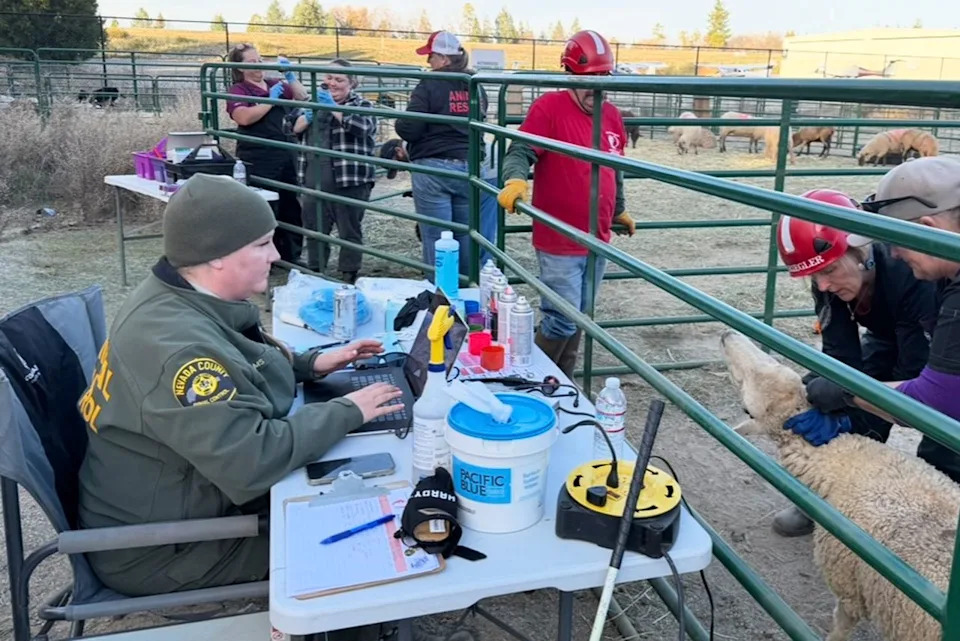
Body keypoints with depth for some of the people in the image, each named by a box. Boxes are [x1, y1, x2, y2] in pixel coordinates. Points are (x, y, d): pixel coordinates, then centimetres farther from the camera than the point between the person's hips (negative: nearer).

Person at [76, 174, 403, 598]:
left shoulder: (176, 298, -3)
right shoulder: (176, 346, -33)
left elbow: (225, 368, 15)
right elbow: (252, 462, -38)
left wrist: (309, 364, 2)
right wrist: (345, 412, -25)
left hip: (165, 500, 9)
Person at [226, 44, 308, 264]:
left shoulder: (276, 83, 13)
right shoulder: (238, 90, -4)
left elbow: (303, 97, 12)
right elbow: (244, 117, -20)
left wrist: (289, 74, 0)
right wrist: (271, 99, -14)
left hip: (286, 155, 6)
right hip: (258, 160, -6)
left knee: (290, 205, 12)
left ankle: (290, 255, 23)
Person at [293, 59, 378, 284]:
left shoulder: (361, 105, 1)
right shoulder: (318, 101, 17)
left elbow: (364, 127, -20)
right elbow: (294, 128, 12)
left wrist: (333, 108, -26)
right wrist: (308, 117, -8)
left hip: (350, 182, -5)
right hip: (315, 181, 6)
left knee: (349, 231, 3)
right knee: (313, 228, 13)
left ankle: (349, 277, 15)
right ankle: (314, 272, 28)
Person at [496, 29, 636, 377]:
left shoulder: (612, 115, 10)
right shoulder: (549, 106, -11)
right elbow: (519, 152, -18)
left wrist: (619, 210, 33)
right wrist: (516, 179, -39)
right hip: (559, 242, -7)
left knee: (578, 319, 16)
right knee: (561, 321, -6)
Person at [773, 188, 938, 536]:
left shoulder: (913, 273, -42)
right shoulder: (830, 280, -24)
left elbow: (918, 374, -38)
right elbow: (842, 354, -23)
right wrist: (823, 384, -43)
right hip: (895, 335, 5)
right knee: (849, 408, -4)